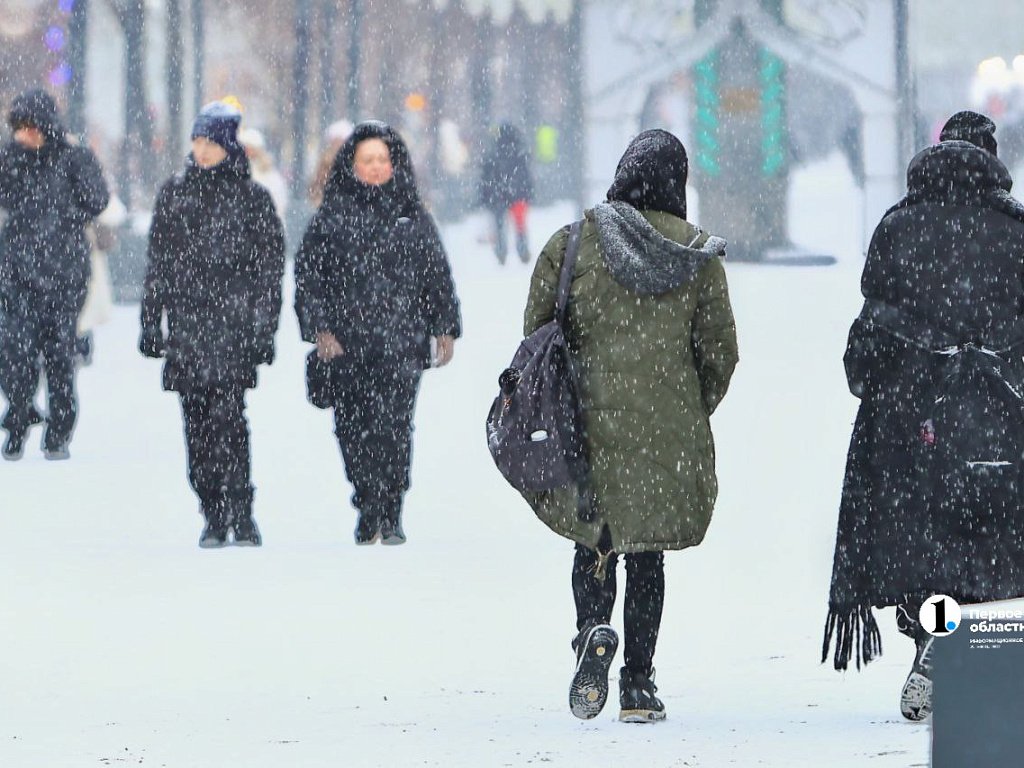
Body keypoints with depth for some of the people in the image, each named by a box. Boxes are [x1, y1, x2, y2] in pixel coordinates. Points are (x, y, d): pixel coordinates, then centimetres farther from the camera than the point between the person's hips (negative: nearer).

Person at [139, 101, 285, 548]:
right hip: (186, 323, 4)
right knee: (196, 423, 2)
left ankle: (241, 515, -14)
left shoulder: (252, 197, 3)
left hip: (233, 322, -4)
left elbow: (269, 268, 3)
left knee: (227, 417, -16)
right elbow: (159, 262, 17)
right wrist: (151, 322, 12)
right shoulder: (174, 193, 13)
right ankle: (214, 517, 8)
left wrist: (264, 329, -3)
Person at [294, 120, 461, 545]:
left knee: (393, 426, -13)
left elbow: (438, 275, 15)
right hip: (345, 344, 1)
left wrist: (444, 329, 11)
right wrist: (320, 329, -6)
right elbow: (308, 275, 3)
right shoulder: (332, 217, 6)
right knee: (352, 428, 2)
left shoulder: (413, 217, 10)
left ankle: (391, 516, -7)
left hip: (400, 343, -1)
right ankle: (368, 507, 20)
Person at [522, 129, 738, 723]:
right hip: (669, 429, 0)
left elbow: (537, 330, 2)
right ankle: (638, 685, 7)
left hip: (589, 421, 0)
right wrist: (694, 414, 20)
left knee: (594, 538, 13)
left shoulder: (573, 243, -2)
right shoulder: (700, 255, 0)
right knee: (647, 550, 10)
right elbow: (720, 350, 4)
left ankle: (593, 629, -16)